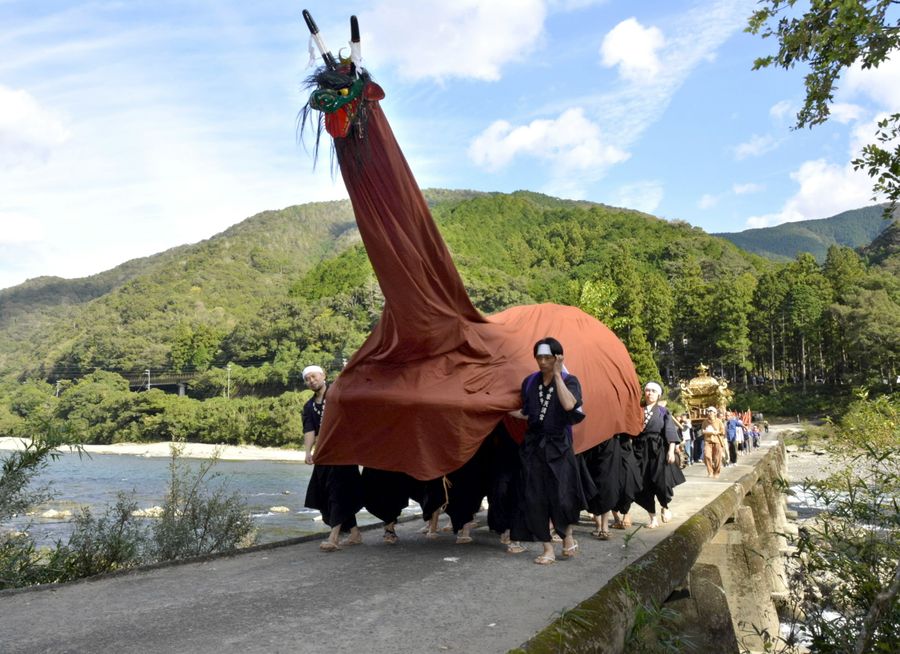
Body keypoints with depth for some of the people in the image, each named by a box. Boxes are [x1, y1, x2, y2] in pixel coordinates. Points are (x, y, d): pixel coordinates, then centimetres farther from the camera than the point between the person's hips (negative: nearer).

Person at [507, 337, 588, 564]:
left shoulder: (569, 381, -3)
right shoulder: (530, 382, 7)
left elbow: (569, 405, -24)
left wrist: (557, 375, -19)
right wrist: (514, 413, -1)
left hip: (558, 445, -3)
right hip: (534, 444, 4)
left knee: (561, 496, -5)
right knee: (534, 498, -1)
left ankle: (568, 536, 24)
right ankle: (548, 548, 8)